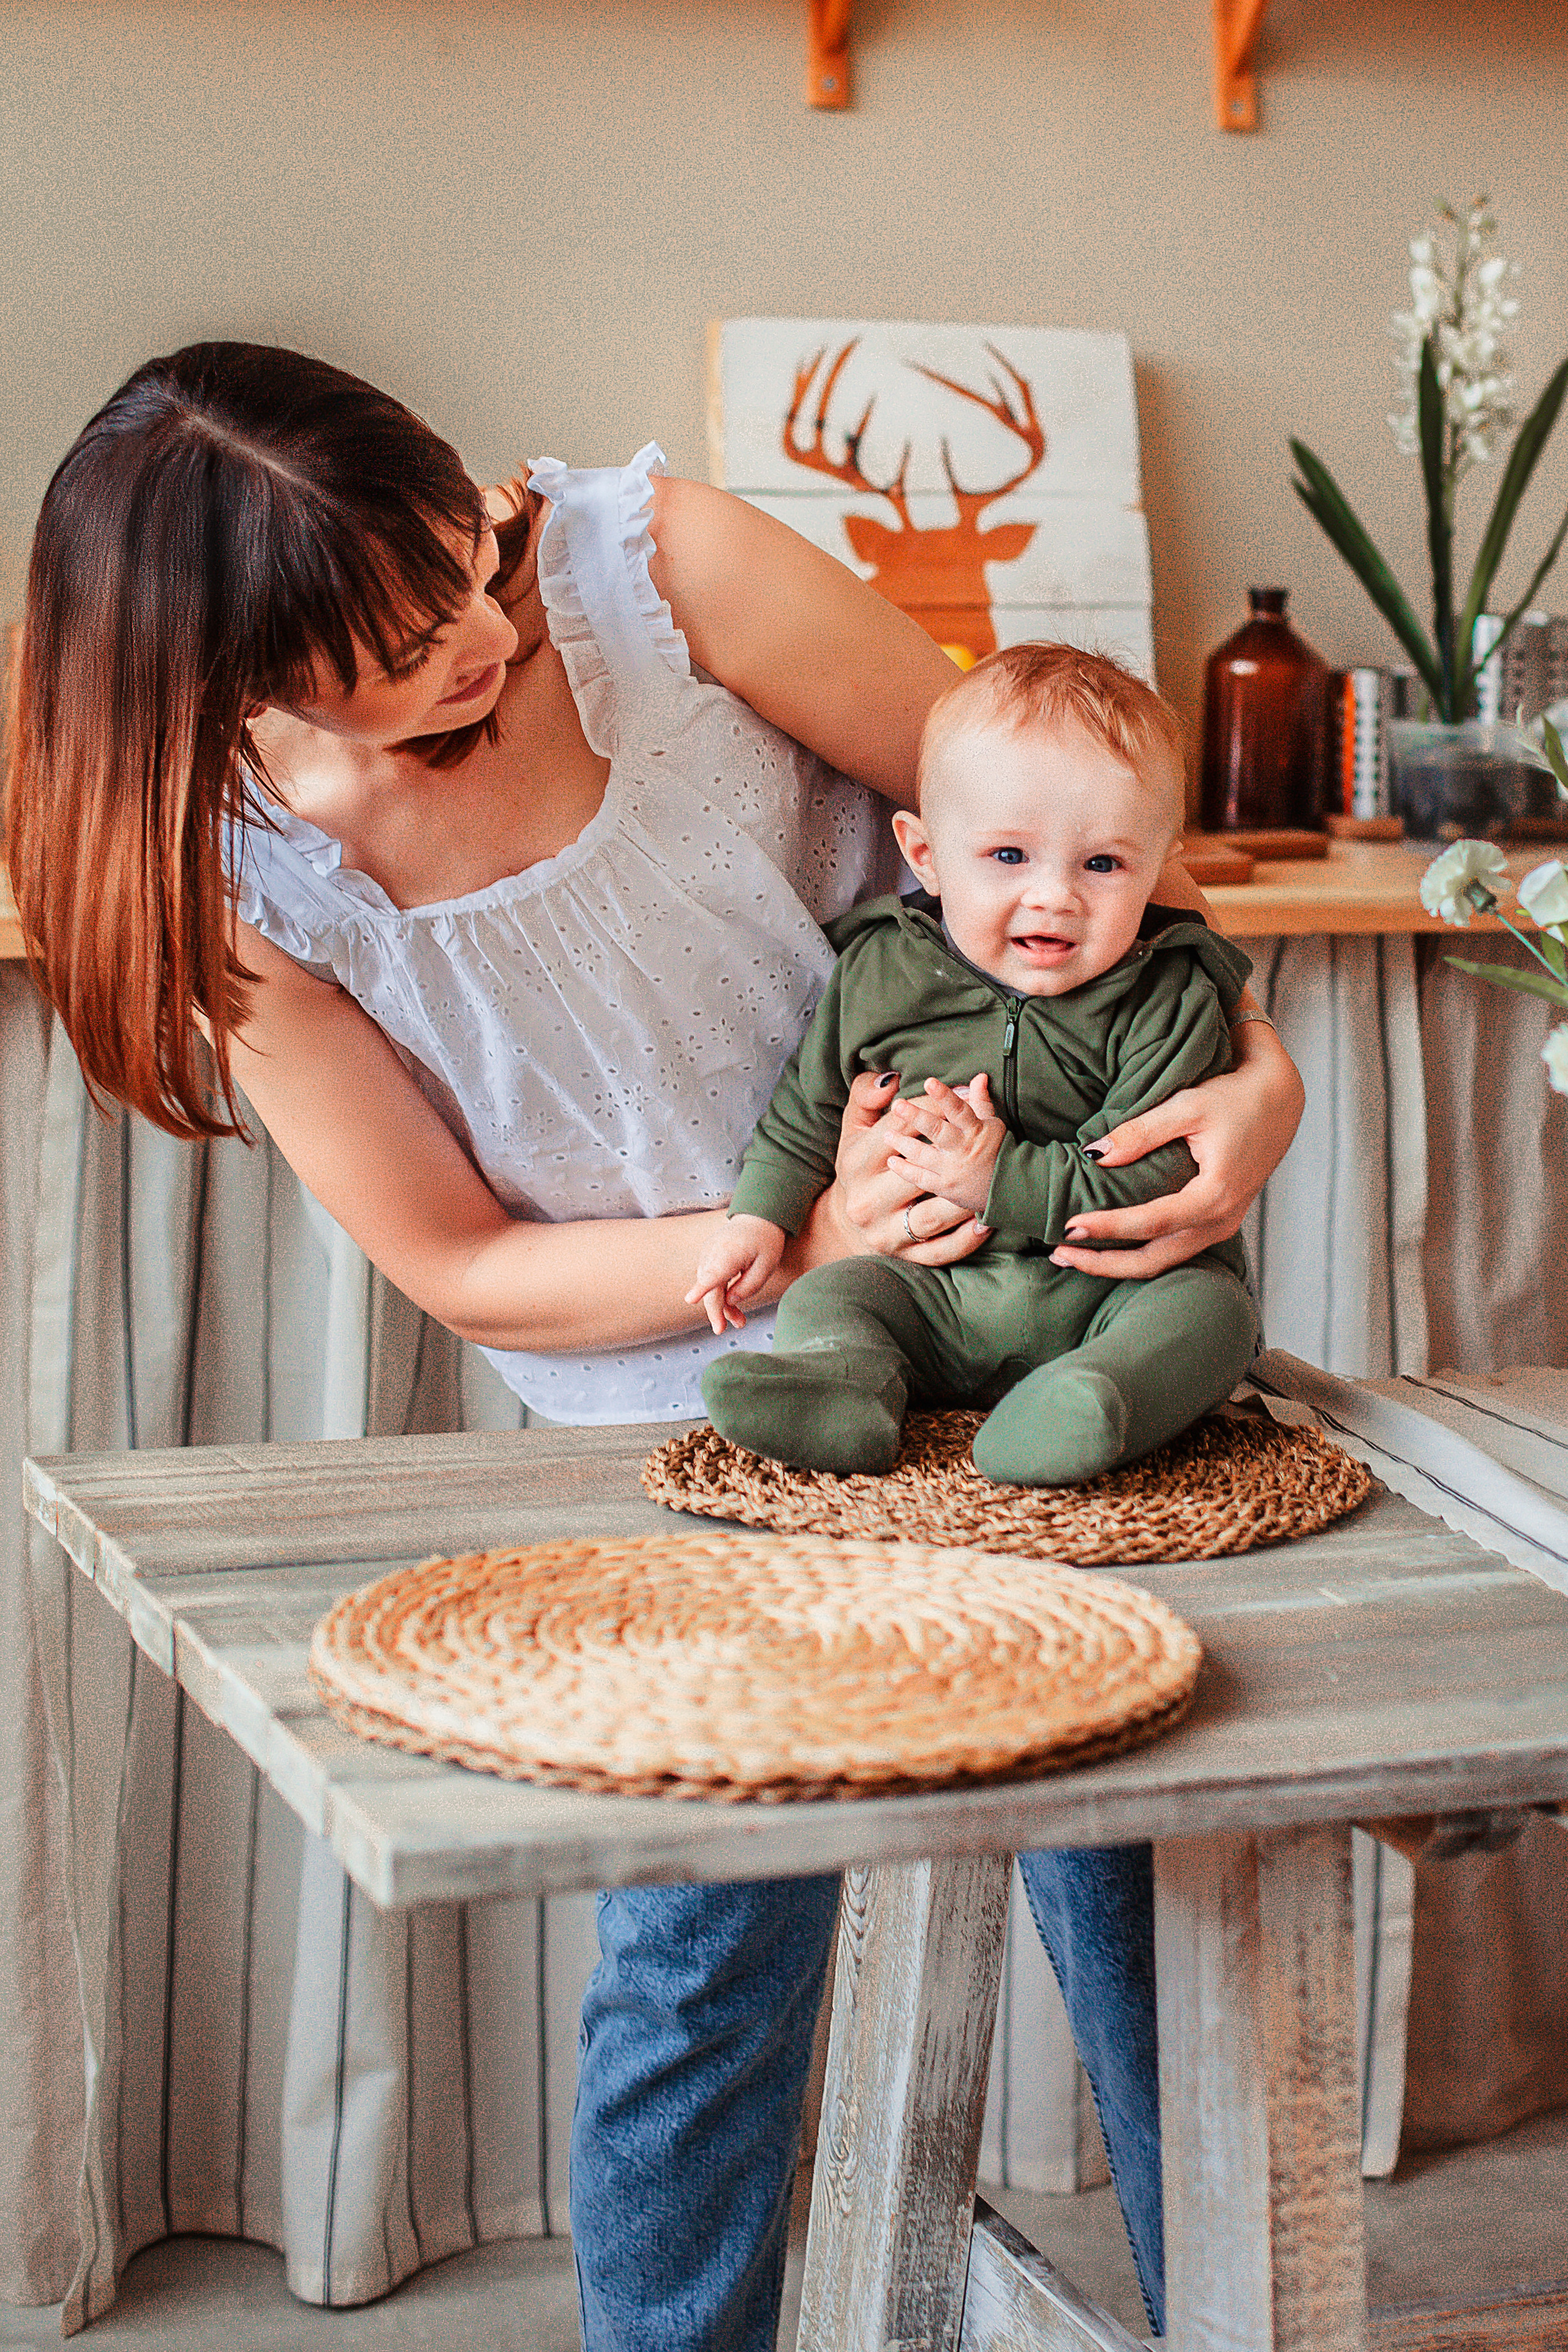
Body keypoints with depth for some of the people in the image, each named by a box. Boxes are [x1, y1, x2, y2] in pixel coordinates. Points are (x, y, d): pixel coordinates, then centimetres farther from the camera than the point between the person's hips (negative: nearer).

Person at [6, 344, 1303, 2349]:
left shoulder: (646, 562, -20)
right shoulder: (238, 884, -18)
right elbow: (459, 1267, -10)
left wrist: (1255, 1066, -21)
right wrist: (803, 1243, -23)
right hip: (686, 1407, -1)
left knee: (1126, 1847, 8)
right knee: (708, 1941, 0)